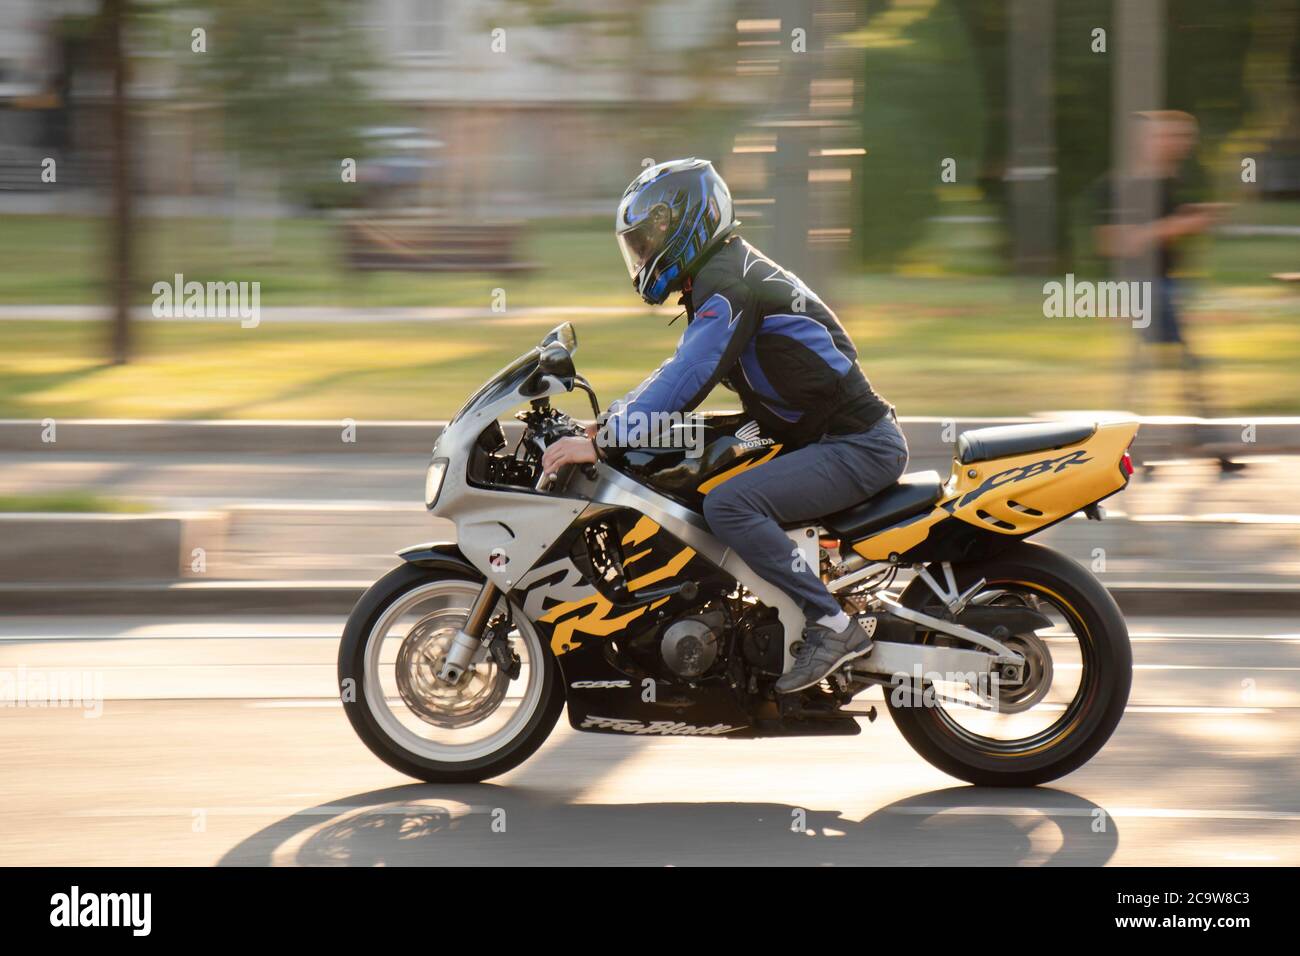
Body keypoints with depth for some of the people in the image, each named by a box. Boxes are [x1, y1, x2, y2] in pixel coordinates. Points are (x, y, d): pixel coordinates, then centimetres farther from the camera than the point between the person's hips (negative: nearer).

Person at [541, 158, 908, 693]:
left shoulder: (727, 283, -15)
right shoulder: (722, 275, 17)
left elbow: (688, 379, -25)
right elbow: (681, 370, 25)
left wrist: (602, 441, -25)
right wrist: (604, 419, 15)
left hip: (858, 446, -11)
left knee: (728, 505, -28)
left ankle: (832, 624, -25)